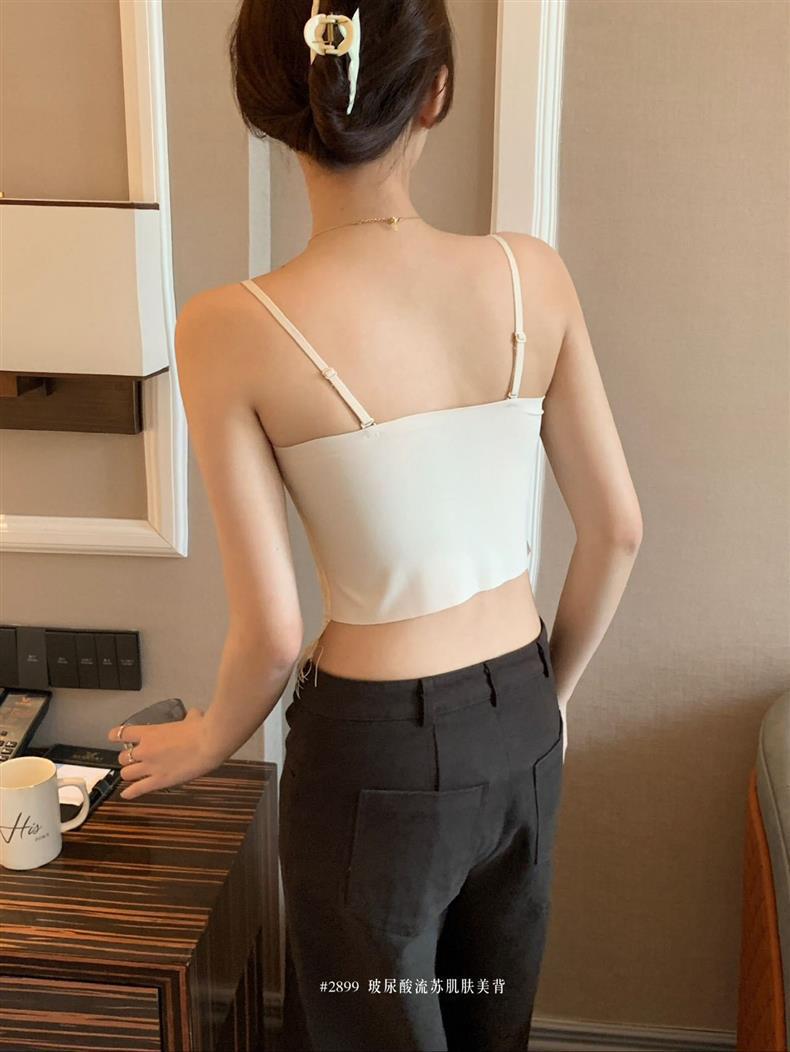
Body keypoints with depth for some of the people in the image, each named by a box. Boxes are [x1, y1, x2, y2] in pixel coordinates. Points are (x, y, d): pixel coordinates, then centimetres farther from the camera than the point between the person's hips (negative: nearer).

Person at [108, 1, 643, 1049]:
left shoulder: (231, 331, -20)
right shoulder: (533, 273, -9)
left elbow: (271, 633, -17)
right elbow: (617, 530, -3)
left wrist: (211, 740, 5)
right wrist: (553, 689, 14)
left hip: (377, 753, -4)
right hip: (520, 730, 4)